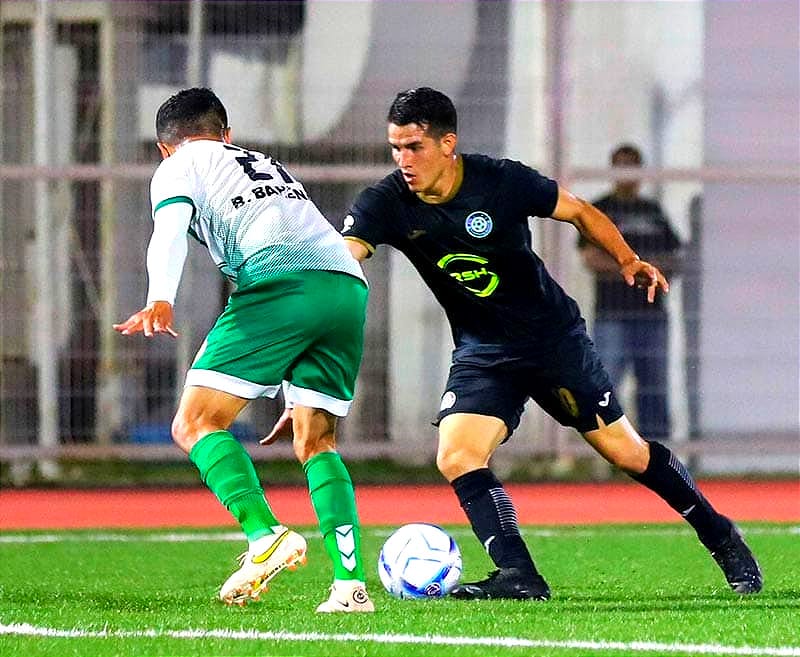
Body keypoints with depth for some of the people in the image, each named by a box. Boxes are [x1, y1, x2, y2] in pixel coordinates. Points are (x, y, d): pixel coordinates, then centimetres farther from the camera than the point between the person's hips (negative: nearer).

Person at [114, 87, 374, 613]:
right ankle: (350, 583, -2)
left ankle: (267, 536, -23)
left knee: (195, 424, -2)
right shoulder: (270, 166, 38)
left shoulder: (178, 168, 19)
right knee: (315, 442, 14)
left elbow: (171, 229, -2)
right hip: (350, 288, 6)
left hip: (280, 283, -6)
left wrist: (160, 300, -20)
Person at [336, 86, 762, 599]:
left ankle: (723, 539, 22)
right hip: (482, 352, 2)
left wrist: (627, 259, -16)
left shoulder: (502, 181, -17)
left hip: (553, 334, -2)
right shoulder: (386, 204, -14)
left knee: (624, 451, 3)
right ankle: (519, 577, -17)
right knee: (456, 457, -20)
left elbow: (579, 211, -2)